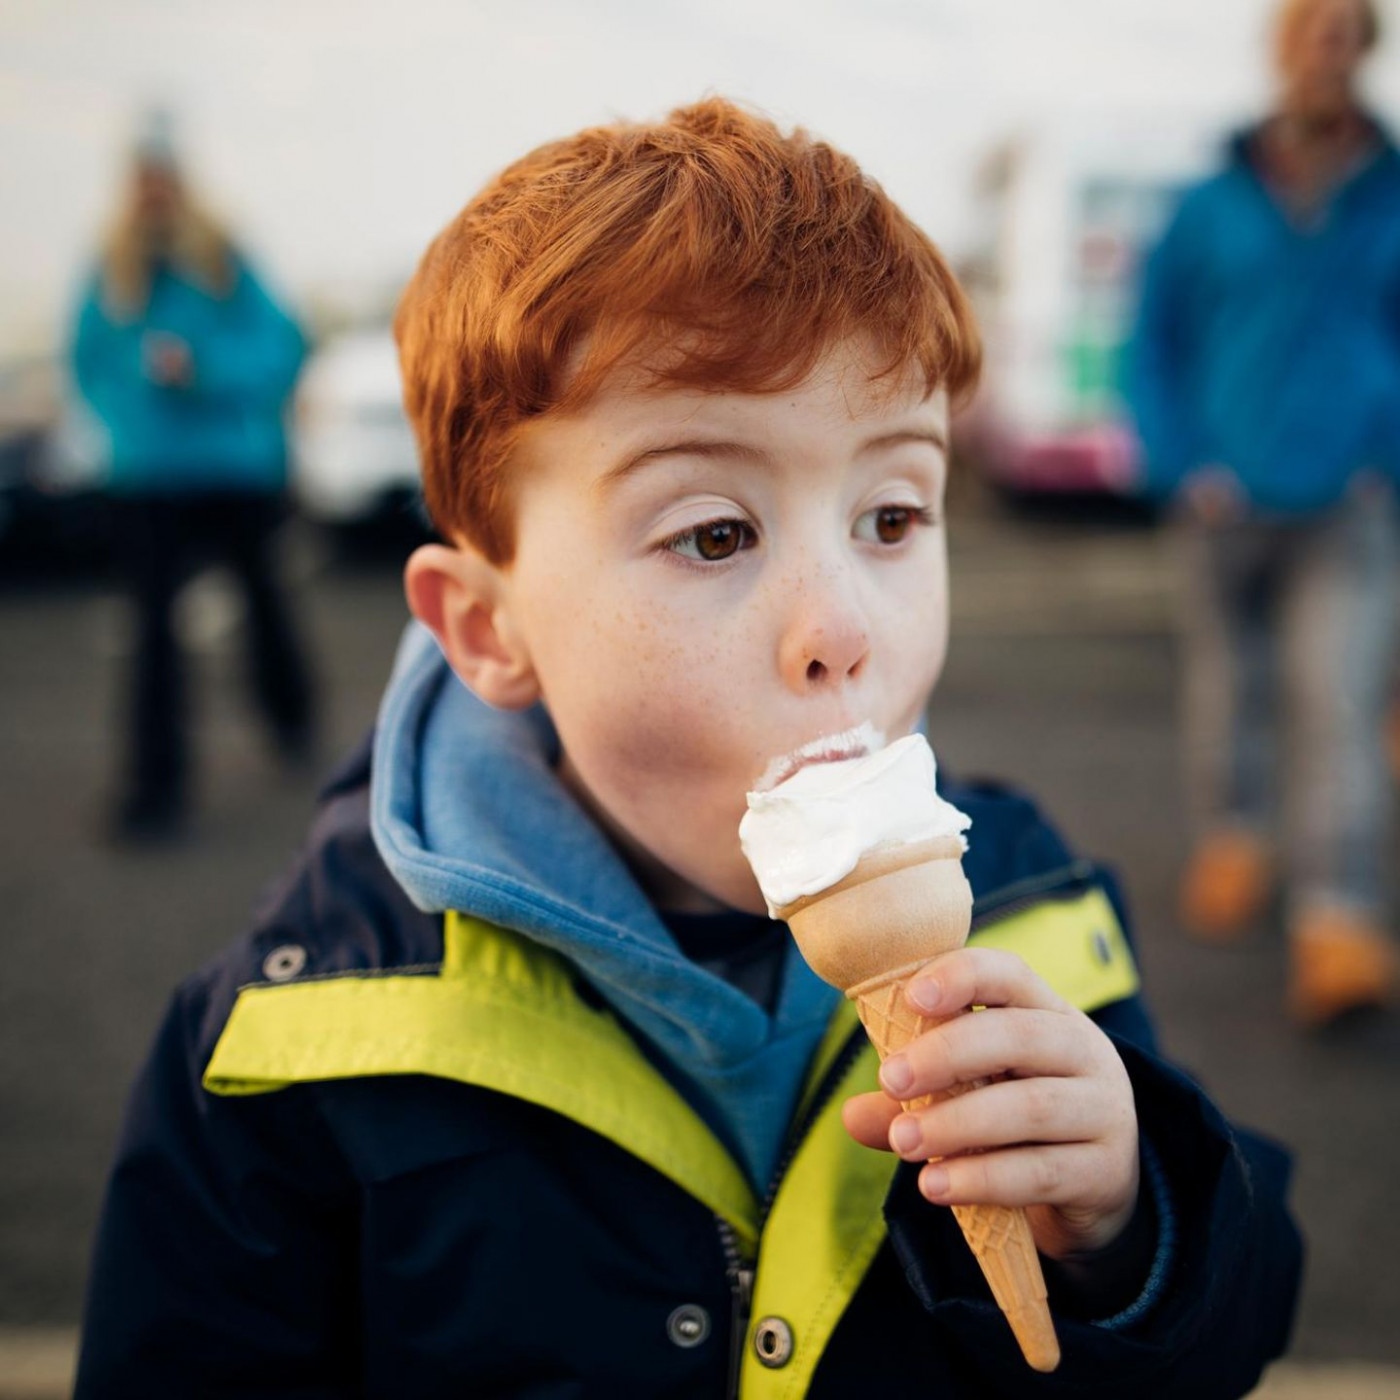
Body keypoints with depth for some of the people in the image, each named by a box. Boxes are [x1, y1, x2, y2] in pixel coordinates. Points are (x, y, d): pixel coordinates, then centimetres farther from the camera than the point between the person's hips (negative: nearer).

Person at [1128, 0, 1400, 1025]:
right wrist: (1183, 467, -1)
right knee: (1228, 689, 13)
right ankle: (1235, 844, 37)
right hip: (1229, 508, 1)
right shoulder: (1213, 209, 4)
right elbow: (1153, 343, 9)